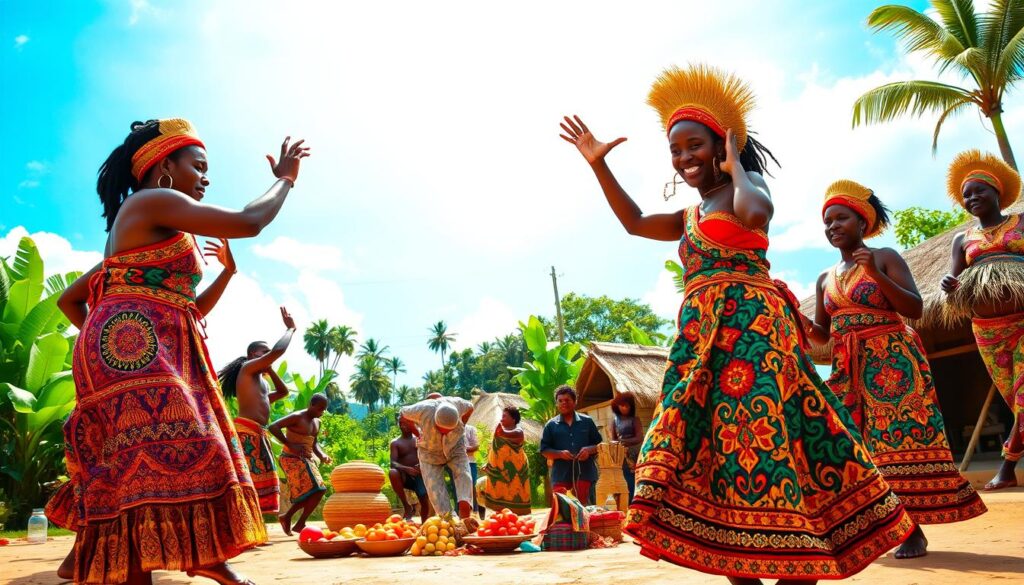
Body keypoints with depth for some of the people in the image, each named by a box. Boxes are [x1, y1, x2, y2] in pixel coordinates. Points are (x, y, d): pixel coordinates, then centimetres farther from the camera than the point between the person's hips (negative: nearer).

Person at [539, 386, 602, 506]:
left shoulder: (587, 421, 12)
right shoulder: (551, 425, 10)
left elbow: (600, 444, 14)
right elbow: (544, 450, 7)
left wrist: (589, 450, -8)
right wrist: (560, 454, -11)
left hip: (584, 474, 0)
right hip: (561, 477, 0)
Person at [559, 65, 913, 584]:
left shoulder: (746, 187, 2)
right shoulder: (690, 217, 25)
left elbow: (754, 213, -23)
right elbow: (635, 222, 34)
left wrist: (735, 167, -3)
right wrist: (598, 165, 30)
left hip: (749, 328, -8)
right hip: (702, 339, 8)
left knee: (763, 441, -11)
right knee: (710, 451, 2)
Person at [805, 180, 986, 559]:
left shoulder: (885, 257, 0)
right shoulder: (825, 279, 15)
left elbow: (915, 309, -9)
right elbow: (821, 335, 16)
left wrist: (876, 275, -20)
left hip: (891, 360, -5)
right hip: (848, 368, 5)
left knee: (899, 436, -8)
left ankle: (914, 530, -2)